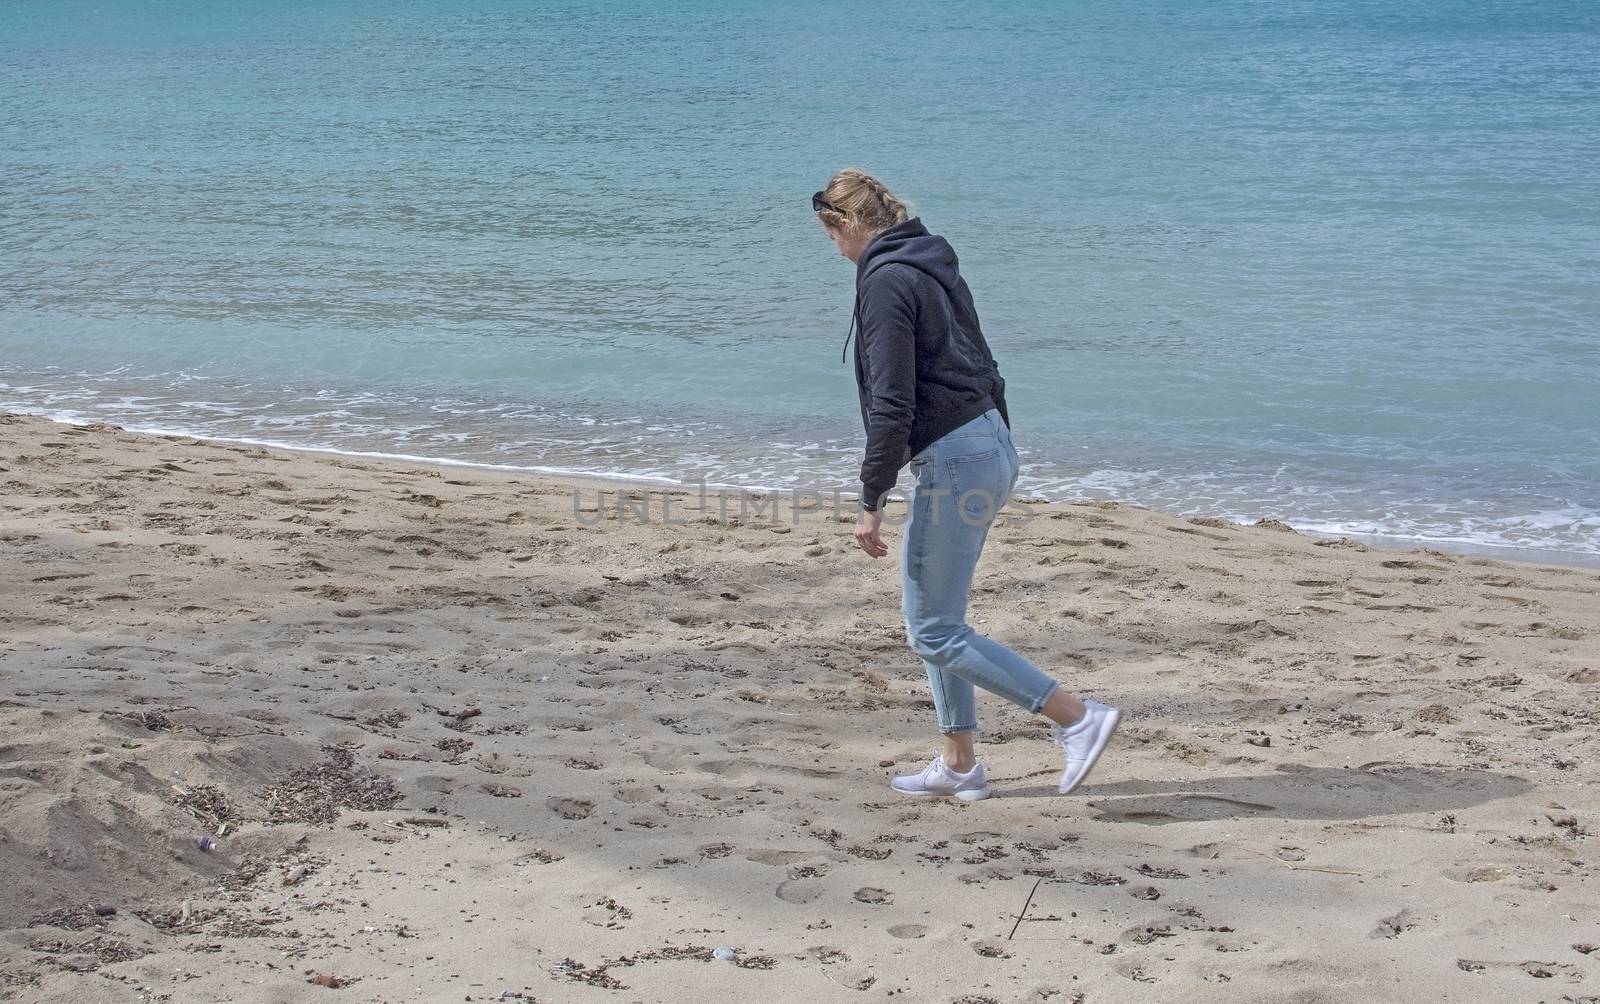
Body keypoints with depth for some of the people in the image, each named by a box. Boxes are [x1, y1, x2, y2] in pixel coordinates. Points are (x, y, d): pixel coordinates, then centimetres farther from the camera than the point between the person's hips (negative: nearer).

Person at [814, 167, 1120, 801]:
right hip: (991, 445, 10)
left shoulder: (886, 281, -14)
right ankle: (958, 766, 22)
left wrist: (871, 503, -15)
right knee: (929, 615, 18)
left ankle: (1077, 718, -6)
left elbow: (891, 405, -19)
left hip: (953, 462, -10)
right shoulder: (934, 265, 15)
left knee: (936, 633, -4)